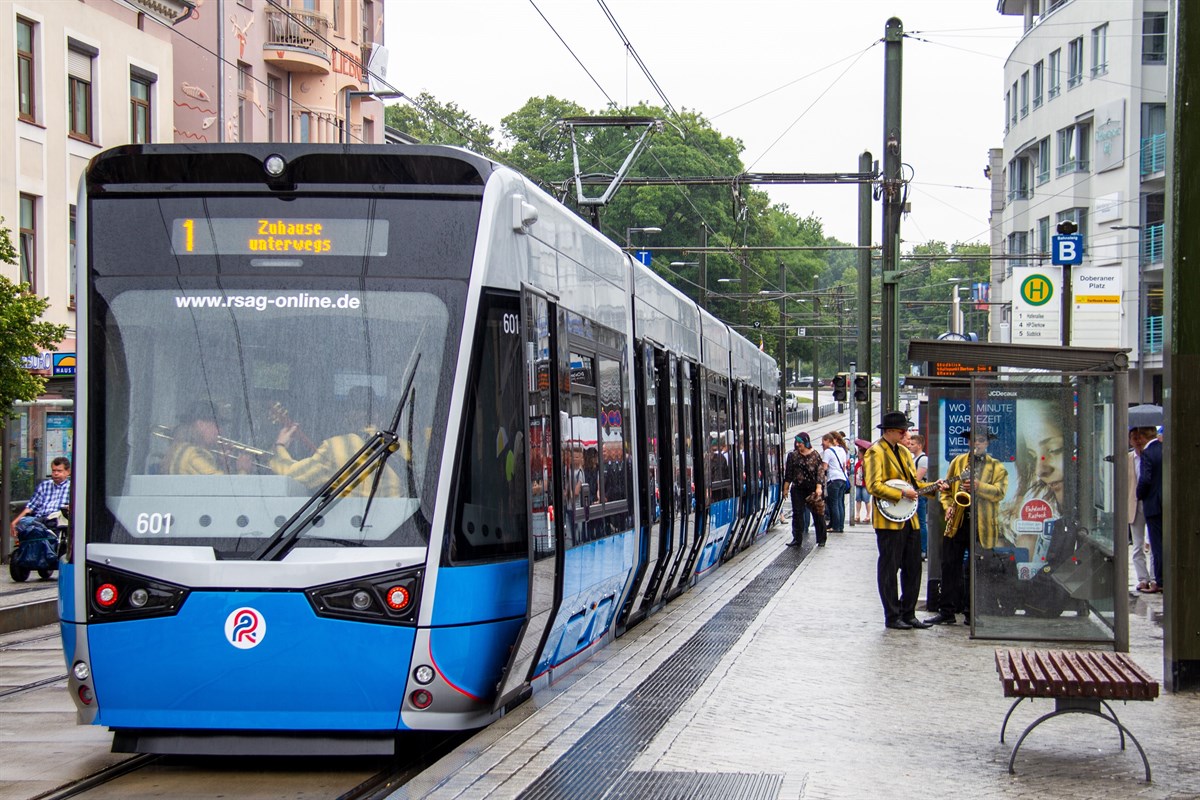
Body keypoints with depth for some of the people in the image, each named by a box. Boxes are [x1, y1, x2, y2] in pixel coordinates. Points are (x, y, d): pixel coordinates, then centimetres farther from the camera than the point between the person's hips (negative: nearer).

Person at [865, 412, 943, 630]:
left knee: (913, 568, 9)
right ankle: (892, 618, 3)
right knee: (889, 569, -2)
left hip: (909, 519, 8)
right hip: (889, 520, -8)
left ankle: (908, 614, 17)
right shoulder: (876, 452, -9)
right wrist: (902, 494, -19)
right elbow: (874, 486, -18)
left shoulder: (903, 452, 17)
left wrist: (932, 486, 6)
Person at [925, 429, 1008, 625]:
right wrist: (948, 506, 0)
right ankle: (946, 611, 4)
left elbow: (999, 492, -6)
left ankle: (973, 613, 9)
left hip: (982, 526, -2)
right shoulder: (958, 462, 15)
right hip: (957, 523, 2)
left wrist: (979, 486, -20)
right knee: (950, 566, 0)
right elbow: (947, 487, 17)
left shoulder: (997, 467, 7)